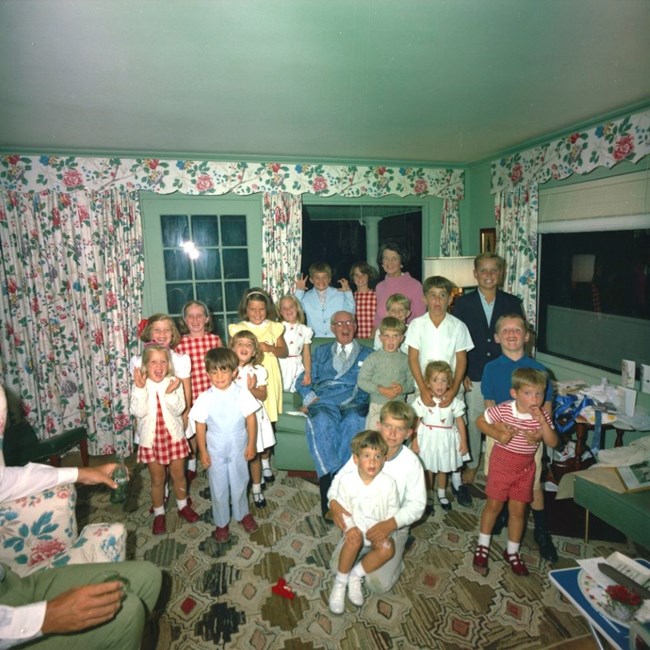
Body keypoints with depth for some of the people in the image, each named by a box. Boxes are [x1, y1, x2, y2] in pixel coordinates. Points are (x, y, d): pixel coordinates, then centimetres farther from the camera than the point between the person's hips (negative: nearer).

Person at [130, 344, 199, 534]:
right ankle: (159, 513, 34)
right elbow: (139, 412, -20)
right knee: (157, 479, 14)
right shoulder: (140, 385, -10)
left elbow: (178, 410, -16)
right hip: (151, 439, -1)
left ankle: (183, 506, 38)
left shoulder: (173, 383, -10)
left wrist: (170, 393, -31)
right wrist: (140, 389, -28)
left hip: (174, 436, 1)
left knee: (179, 475, 16)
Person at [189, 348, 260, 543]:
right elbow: (200, 426, -7)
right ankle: (221, 522, 36)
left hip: (238, 449, 0)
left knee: (239, 484, 18)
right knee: (218, 488, 14)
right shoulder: (205, 398, -15)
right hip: (215, 451, 0)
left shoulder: (242, 394, -15)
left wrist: (251, 444, -5)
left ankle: (242, 514, 44)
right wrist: (203, 451, -4)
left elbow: (251, 420, -7)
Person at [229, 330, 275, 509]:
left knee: (254, 455, 11)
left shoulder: (259, 371, -4)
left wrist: (252, 389, -22)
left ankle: (257, 488, 29)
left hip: (253, 416, 0)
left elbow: (263, 396, -3)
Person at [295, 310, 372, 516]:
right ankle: (330, 480, -37)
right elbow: (302, 382, 19)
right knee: (322, 422, -36)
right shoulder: (321, 352, 28)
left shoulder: (367, 355, 25)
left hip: (355, 405, 0)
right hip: (324, 403, 1)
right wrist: (311, 398, -1)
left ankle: (329, 481, -35)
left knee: (354, 422, -37)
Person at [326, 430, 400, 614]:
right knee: (354, 539, -33)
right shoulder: (346, 480, -16)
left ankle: (356, 576, -5)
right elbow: (342, 508, -7)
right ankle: (340, 582, -10)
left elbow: (392, 511, -4)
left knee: (388, 549, -26)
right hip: (355, 527, -1)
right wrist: (350, 527, -21)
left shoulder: (388, 483, -15)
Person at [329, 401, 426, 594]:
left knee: (378, 584, -12)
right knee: (337, 568, -2)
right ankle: (368, 549, 24)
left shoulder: (411, 462, -19)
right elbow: (340, 477, -3)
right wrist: (333, 502, -22)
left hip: (393, 527, -3)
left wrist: (391, 524, -28)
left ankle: (396, 554, 17)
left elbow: (417, 504, -14)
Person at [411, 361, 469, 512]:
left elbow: (460, 422, -2)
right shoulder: (422, 401, -12)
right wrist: (414, 442, -7)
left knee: (443, 469, 17)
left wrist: (463, 442, -2)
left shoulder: (453, 401, -8)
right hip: (427, 439, -1)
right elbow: (415, 423, -7)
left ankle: (442, 495, 40)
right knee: (427, 469, 10)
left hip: (446, 440, 2)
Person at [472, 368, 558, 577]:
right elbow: (480, 421, -8)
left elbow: (553, 442, -13)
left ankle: (512, 552, 32)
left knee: (518, 510, 12)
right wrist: (498, 435, -23)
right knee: (494, 505, 8)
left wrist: (542, 421, -26)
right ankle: (482, 547, 28)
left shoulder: (542, 415, -9)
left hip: (525, 467, 3)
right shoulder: (503, 410, -19)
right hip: (502, 462, -3)